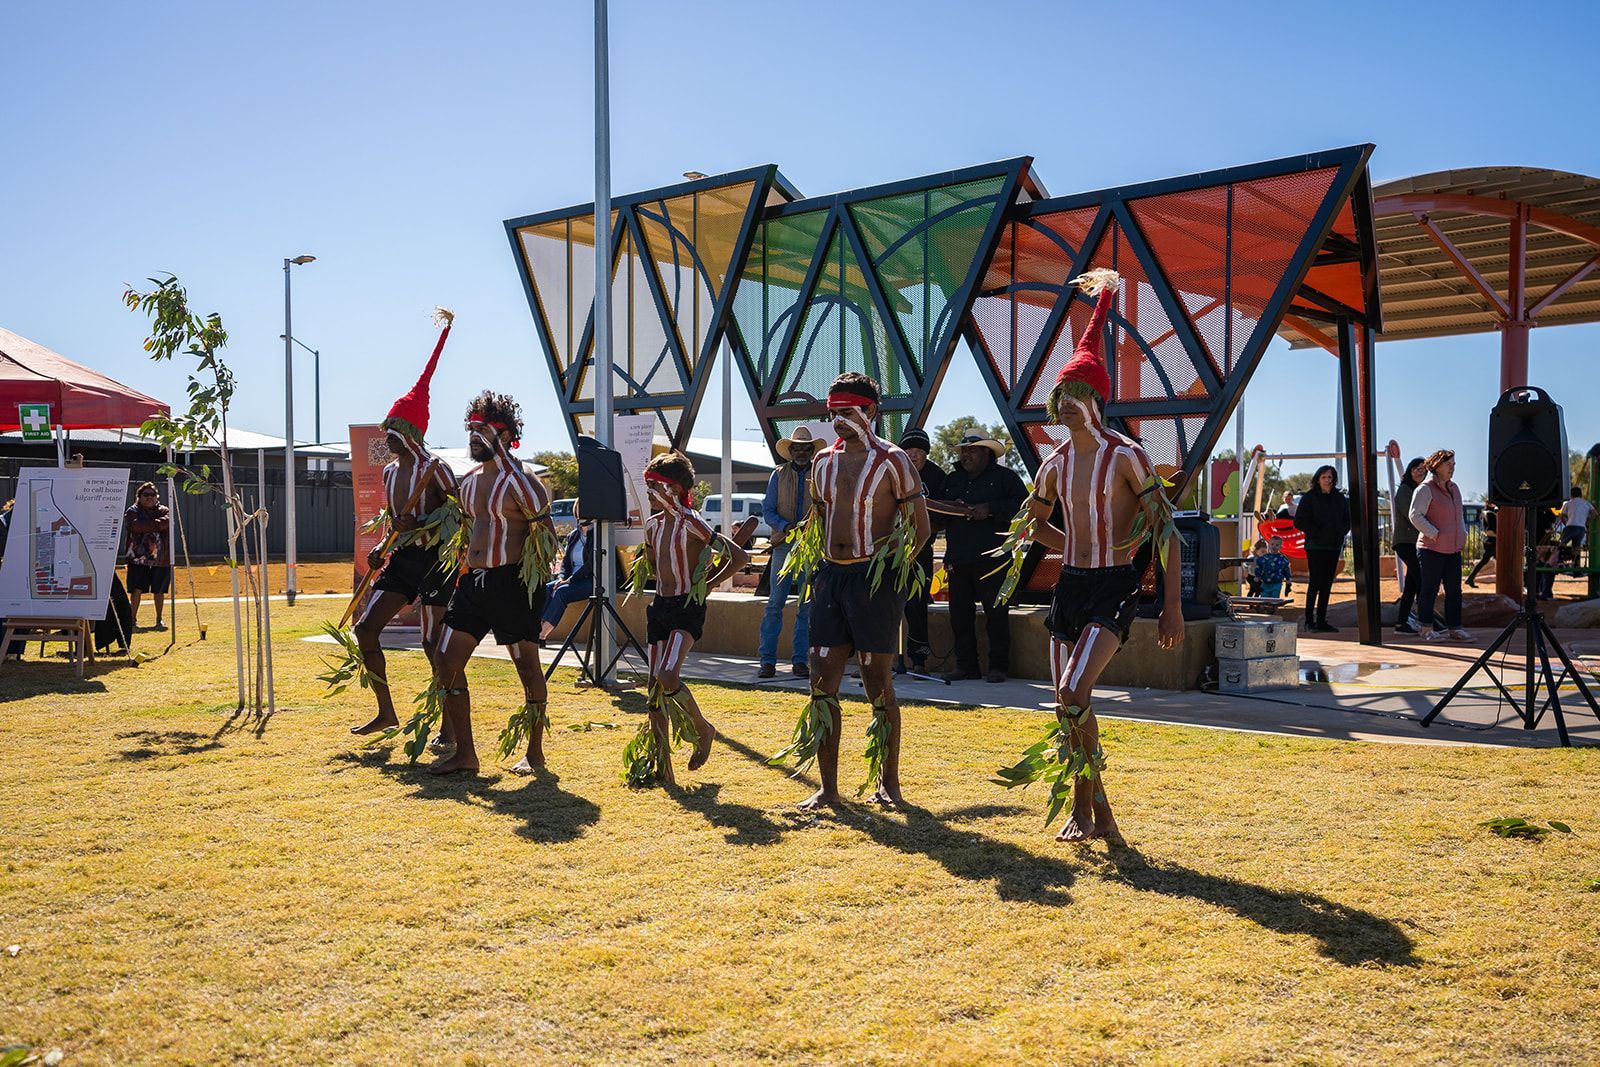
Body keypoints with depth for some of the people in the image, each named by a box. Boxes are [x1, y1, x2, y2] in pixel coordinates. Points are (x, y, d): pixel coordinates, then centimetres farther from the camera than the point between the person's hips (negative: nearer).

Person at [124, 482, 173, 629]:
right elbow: (134, 525, -14)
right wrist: (156, 524, -10)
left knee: (159, 590, 6)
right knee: (137, 589, -6)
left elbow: (167, 522, -9)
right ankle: (133, 619, 2)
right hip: (139, 557, -2)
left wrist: (145, 526, -13)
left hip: (161, 558, 2)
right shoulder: (133, 511, 6)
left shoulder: (163, 511, 13)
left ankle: (159, 619, 15)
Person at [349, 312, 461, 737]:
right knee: (365, 627, 3)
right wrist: (382, 548, 10)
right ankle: (386, 711, 15)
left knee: (433, 643, -6)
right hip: (402, 559, 8)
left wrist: (420, 526, -25)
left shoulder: (435, 469, -10)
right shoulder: (390, 471, 14)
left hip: (434, 561, -8)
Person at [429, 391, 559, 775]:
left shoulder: (521, 481, -10)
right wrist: (466, 569, 20)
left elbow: (546, 535, -10)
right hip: (473, 581, 8)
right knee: (446, 660, 2)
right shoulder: (470, 481, 14)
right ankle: (464, 754, 10)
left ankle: (535, 754, 16)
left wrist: (535, 584, -16)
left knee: (527, 668, 3)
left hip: (512, 583, -8)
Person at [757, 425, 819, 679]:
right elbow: (768, 510, 6)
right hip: (784, 545, 0)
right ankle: (767, 660, -2)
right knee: (775, 603, -5)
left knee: (807, 606, 3)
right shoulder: (778, 475, 10)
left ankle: (799, 660, 9)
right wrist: (786, 527, -12)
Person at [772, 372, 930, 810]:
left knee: (878, 685, 1)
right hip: (831, 576, 6)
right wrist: (823, 568, 15)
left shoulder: (891, 460, -6)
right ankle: (828, 788, 11)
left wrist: (894, 569, -6)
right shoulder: (823, 461, 12)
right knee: (822, 683, 3)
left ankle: (889, 784, 14)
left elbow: (921, 527, -4)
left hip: (876, 580, -6)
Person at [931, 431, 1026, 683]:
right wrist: (951, 508, -2)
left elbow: (1022, 503, -6)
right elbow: (938, 509, 20)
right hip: (958, 558, 5)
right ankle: (966, 665, 14)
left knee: (996, 613, -3)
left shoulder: (1004, 476, 5)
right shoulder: (953, 478, 20)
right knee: (959, 613, 6)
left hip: (992, 557, -5)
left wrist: (991, 509, -15)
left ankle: (998, 666, 4)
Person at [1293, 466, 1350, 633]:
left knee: (1327, 584, 7)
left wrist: (1341, 531, 0)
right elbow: (1299, 521, -6)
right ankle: (1309, 621, -5)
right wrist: (1317, 532, -15)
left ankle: (1321, 621, 12)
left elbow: (1348, 519, 21)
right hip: (1315, 546, -5)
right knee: (1315, 582, -9)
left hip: (1334, 546, 5)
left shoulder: (1339, 497, 13)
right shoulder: (1309, 497, -2)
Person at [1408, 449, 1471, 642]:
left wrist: (1463, 534, 14)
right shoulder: (1425, 489, -9)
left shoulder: (1454, 488, 16)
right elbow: (1415, 515, -16)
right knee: (1430, 589, -2)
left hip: (1453, 549, 8)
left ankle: (1454, 628, 15)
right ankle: (1426, 629, 5)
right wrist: (1435, 535, -17)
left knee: (1454, 590, 8)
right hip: (1432, 548, -8)